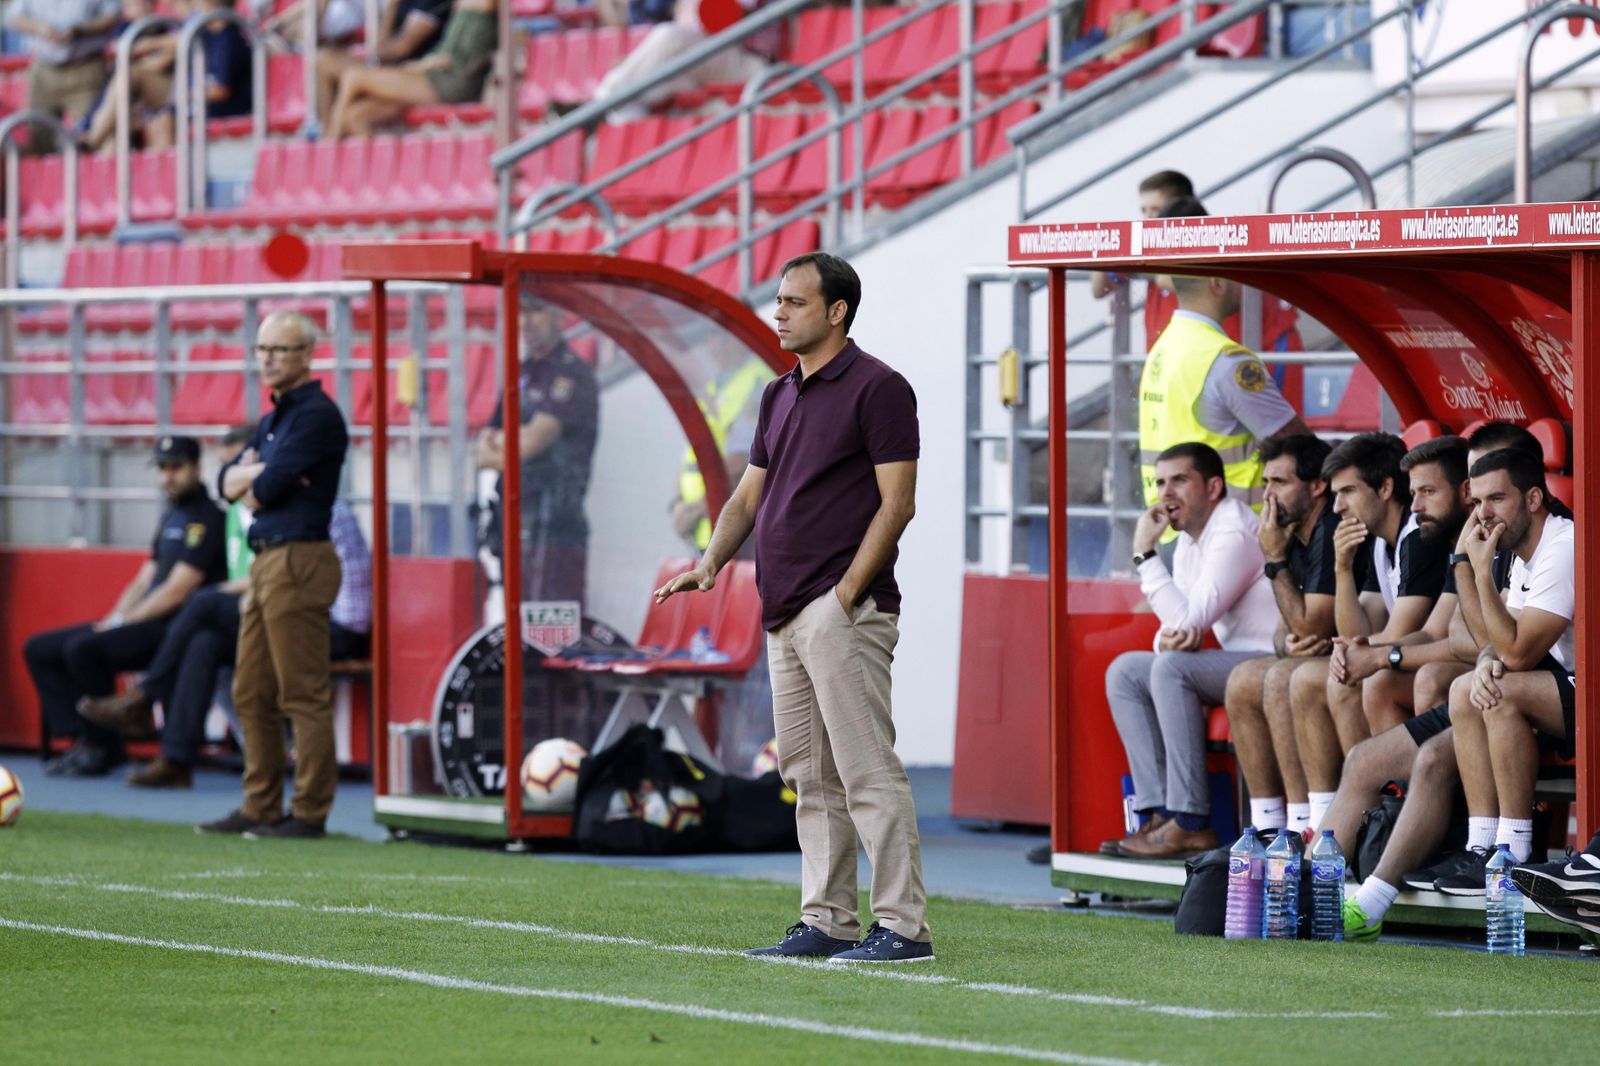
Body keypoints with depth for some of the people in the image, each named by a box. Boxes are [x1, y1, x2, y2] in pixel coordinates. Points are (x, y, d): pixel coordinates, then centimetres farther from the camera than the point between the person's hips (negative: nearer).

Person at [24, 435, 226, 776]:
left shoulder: (205, 518, -10)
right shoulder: (171, 517, 20)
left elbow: (177, 591, -17)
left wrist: (120, 623, -13)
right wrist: (113, 619, 4)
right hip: (148, 624, 10)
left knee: (83, 648, -31)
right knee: (40, 649, 4)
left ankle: (102, 748, -16)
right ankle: (84, 739, -7)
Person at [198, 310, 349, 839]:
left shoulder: (316, 416, -11)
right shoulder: (275, 419, 20)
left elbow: (266, 490, -17)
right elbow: (227, 482, 13)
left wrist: (251, 485, 5)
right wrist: (258, 470, -6)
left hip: (298, 562, -10)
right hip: (266, 560, 10)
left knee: (303, 696, -8)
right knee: (252, 694, 12)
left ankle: (309, 813, -6)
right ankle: (260, 808, 17)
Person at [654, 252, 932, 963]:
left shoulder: (877, 389, -7)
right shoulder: (779, 397, 18)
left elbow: (897, 503, -11)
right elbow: (750, 495, 21)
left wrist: (848, 593, -17)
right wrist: (710, 564, 3)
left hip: (842, 610, -9)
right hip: (785, 613, 9)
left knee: (866, 769, -12)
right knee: (810, 777, 10)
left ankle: (903, 926, -13)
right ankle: (827, 923, 14)